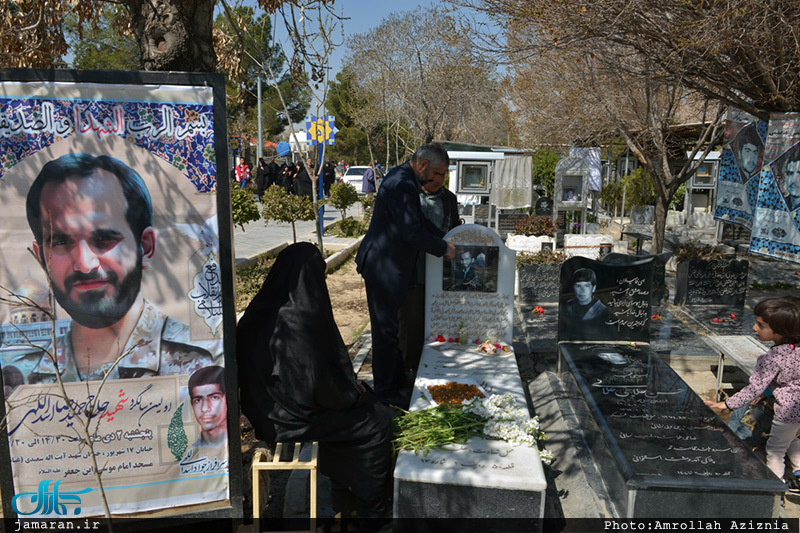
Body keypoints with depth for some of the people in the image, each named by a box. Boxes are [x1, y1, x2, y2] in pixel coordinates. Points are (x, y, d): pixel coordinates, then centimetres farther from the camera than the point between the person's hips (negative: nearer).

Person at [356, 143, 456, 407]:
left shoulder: (405, 180, 11)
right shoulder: (402, 185, -23)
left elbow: (418, 221, 21)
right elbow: (411, 231, -28)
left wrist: (443, 238, 11)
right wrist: (443, 248, -15)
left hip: (389, 266, 11)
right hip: (383, 267, -11)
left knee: (388, 326, 21)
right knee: (385, 329, -1)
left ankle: (397, 378, 36)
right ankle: (386, 392, 11)